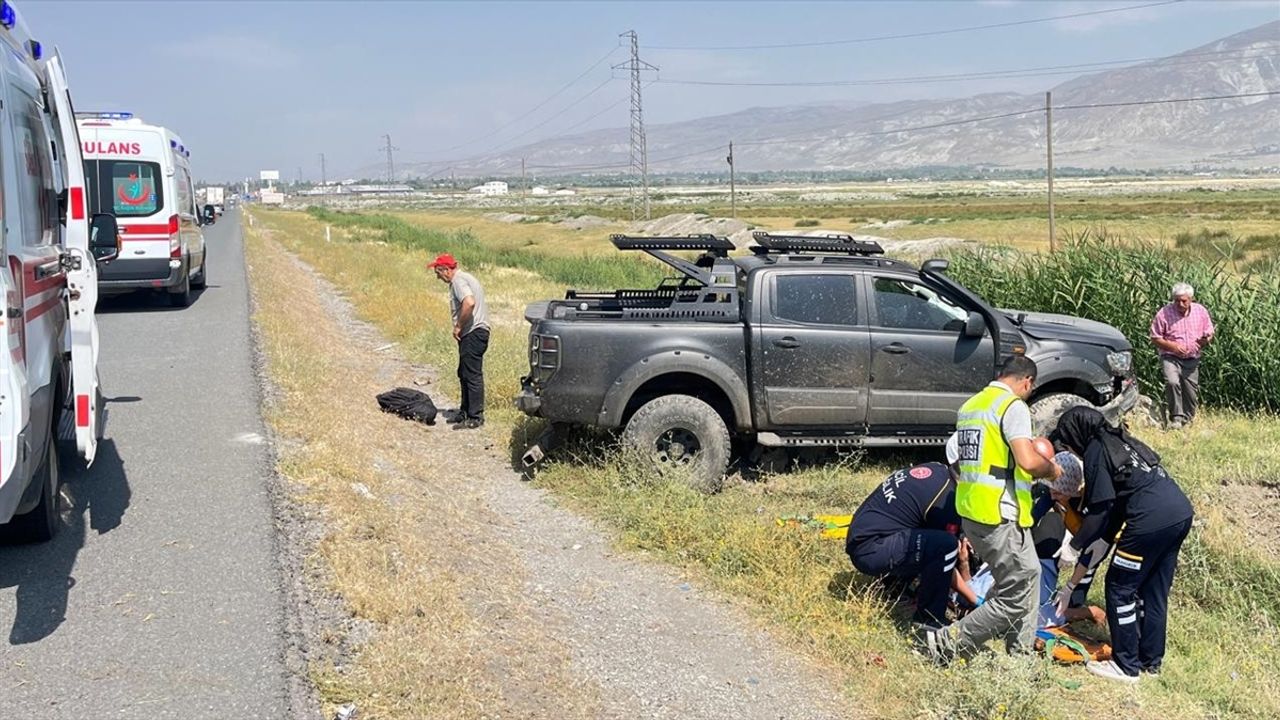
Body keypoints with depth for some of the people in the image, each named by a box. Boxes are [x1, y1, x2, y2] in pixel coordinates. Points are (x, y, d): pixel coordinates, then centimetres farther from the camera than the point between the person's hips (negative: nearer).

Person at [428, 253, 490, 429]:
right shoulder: (464, 278, 19)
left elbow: (469, 303, -30)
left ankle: (476, 417, -4)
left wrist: (458, 326, -19)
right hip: (472, 333, 11)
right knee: (464, 374, 18)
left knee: (473, 375, -7)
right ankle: (465, 412, 27)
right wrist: (460, 326, 13)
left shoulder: (458, 281, -14)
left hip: (473, 333, -11)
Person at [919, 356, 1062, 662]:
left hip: (971, 511, 9)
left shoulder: (970, 405, 15)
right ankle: (946, 642, -1)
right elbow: (1028, 462, -23)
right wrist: (1052, 468, -1)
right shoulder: (1013, 406, -12)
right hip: (1000, 514, -9)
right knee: (1015, 597, 0)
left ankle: (1021, 650, 27)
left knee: (1027, 575, 22)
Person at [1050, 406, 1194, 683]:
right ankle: (1151, 660, 29)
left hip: (1151, 519, -9)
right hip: (1182, 511, 9)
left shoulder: (1095, 451, 0)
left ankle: (1126, 666, 11)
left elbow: (1100, 508, -6)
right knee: (1154, 591, 19)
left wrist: (1074, 545, 7)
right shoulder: (1120, 441, 26)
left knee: (1120, 588, 5)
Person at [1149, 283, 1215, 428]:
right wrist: (1173, 346, -18)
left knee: (1192, 394, 6)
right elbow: (1155, 338, -4)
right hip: (1171, 357, -4)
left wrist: (1206, 340, -13)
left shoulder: (1201, 311, 2)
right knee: (1172, 382, -29)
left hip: (1192, 360, 4)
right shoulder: (1164, 313, -9)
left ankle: (1186, 420, 28)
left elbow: (1210, 334, 12)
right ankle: (1176, 418, -20)